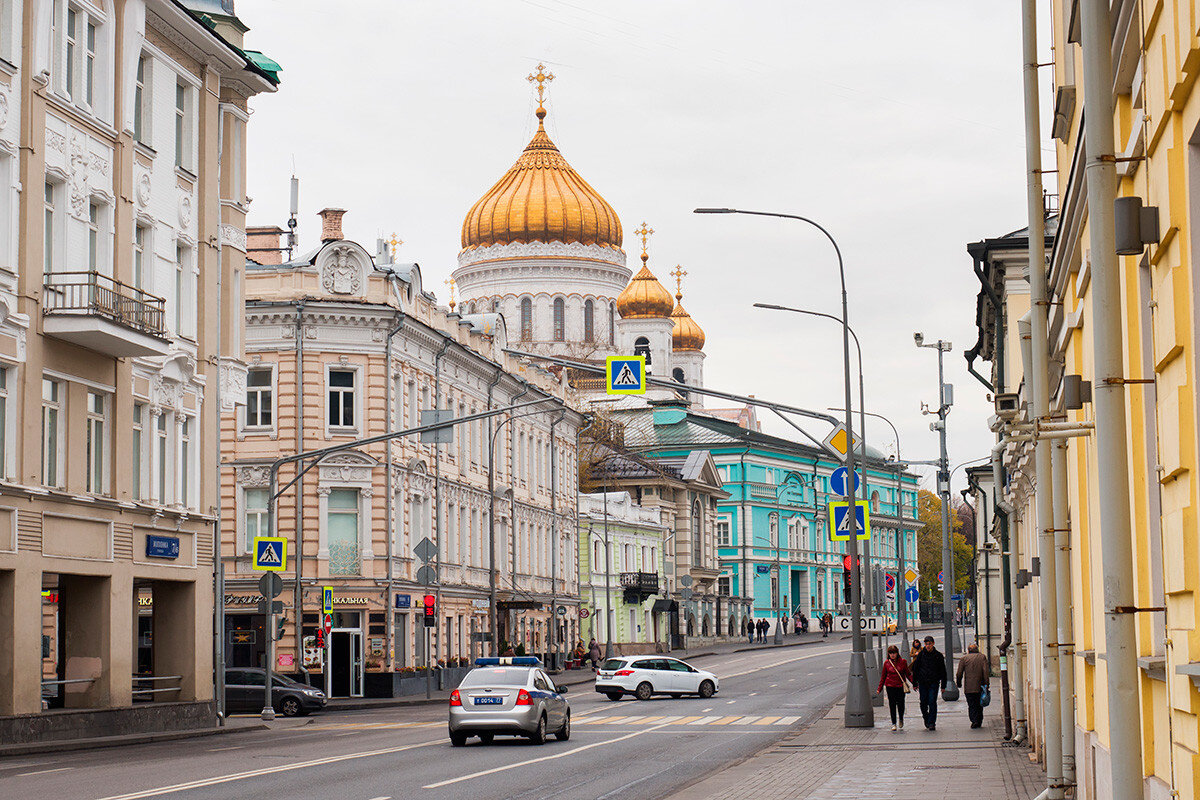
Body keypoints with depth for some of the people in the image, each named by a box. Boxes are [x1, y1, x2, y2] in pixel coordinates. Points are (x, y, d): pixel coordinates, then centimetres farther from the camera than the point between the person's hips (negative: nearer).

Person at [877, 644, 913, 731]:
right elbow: (883, 676, 10)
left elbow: (908, 674, 7)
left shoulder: (903, 662, 1)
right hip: (890, 686, 1)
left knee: (900, 704, -2)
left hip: (901, 686, -1)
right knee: (892, 705, 1)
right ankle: (894, 723, 11)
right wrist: (879, 688, 8)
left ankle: (901, 720, 25)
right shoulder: (886, 663, 4)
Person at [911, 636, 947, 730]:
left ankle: (931, 723, -4)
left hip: (934, 683, -2)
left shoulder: (938, 656, 2)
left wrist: (943, 685, 3)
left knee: (932, 702, -9)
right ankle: (926, 720, 24)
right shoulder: (921, 654, 4)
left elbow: (943, 671, 6)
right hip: (922, 683, 2)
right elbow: (915, 669, 9)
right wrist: (915, 683, 6)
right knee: (923, 703, 4)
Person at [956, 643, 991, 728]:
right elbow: (986, 671, -4)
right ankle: (979, 722, 16)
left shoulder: (964, 658, 3)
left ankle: (974, 720, -15)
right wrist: (986, 683, -5)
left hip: (969, 687, -2)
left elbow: (959, 673, 0)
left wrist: (958, 683, 12)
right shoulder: (982, 657, 6)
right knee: (979, 705, 14)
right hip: (980, 686, 2)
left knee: (971, 705, 1)